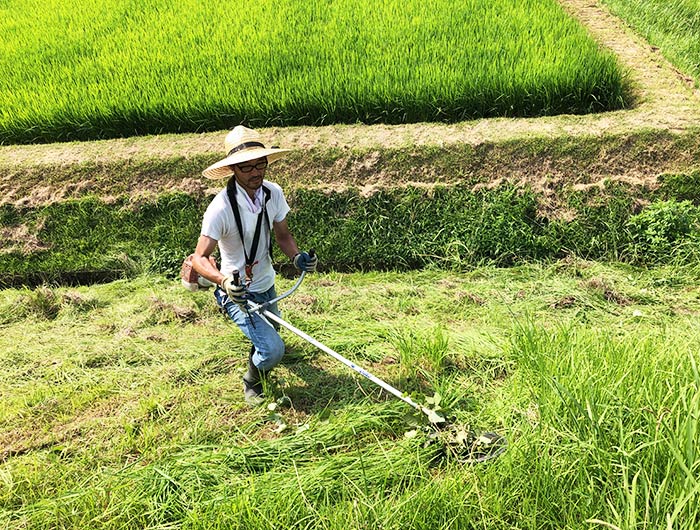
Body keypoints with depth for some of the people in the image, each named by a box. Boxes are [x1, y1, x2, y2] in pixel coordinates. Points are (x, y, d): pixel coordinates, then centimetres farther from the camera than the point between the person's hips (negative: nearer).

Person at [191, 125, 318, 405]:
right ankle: (252, 384, 16)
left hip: (267, 285, 7)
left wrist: (297, 257, -18)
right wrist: (224, 280, -47)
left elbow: (282, 234, 2)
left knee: (270, 331, 31)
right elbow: (199, 258, -27)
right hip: (238, 293, -6)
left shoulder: (273, 193, -11)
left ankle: (257, 353, 70)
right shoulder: (221, 207, -29)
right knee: (272, 349, -19)